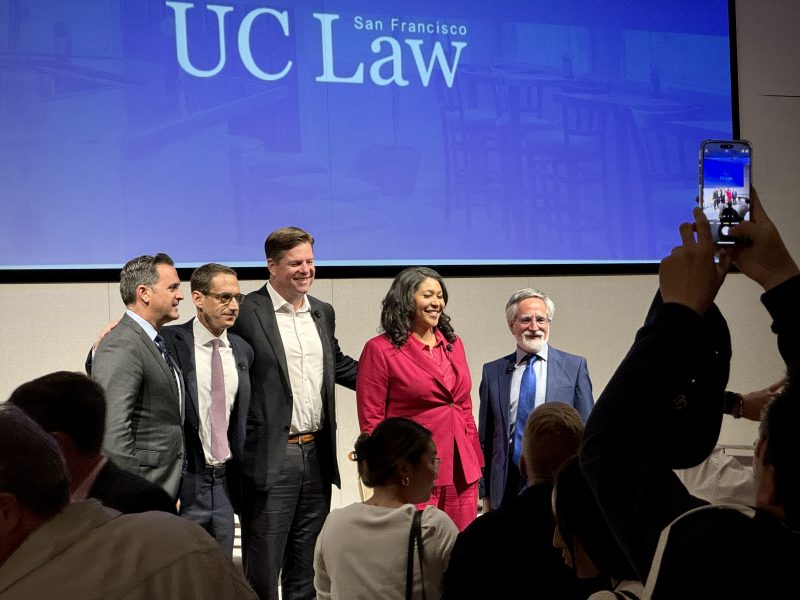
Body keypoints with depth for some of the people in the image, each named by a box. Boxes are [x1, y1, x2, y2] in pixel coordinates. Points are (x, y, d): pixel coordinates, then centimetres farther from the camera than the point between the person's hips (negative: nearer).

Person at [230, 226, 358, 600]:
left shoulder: (323, 313, 13)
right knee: (263, 563, 2)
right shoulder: (247, 312, -10)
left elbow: (337, 365, 26)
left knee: (307, 564, 16)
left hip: (317, 455, 7)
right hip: (270, 457, -6)